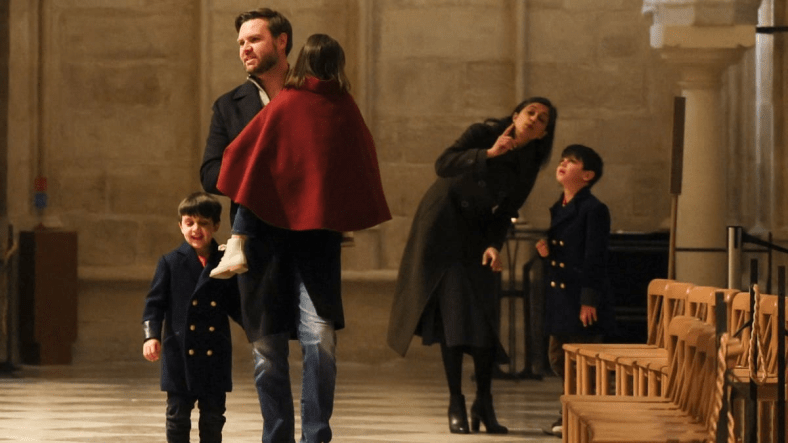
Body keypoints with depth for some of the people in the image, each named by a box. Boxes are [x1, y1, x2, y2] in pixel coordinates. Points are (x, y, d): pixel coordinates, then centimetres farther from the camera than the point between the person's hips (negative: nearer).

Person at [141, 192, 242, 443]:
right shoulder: (171, 263, 0)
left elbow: (236, 307, 10)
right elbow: (155, 303, 0)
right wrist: (151, 335, -14)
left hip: (216, 356, 1)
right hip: (180, 354, -1)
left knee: (213, 415, 8)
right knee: (177, 414, 4)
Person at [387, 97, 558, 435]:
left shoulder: (528, 164, 1)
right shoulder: (484, 133, -15)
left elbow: (505, 213, 1)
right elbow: (443, 164, -29)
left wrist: (494, 245, -16)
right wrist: (488, 154, -40)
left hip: (476, 234, 5)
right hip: (444, 225, -5)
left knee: (484, 317, -3)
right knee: (454, 312, -12)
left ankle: (484, 403, 8)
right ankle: (456, 404, -8)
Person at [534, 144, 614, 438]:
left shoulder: (594, 210, -11)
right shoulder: (556, 210, 15)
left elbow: (595, 258, -15)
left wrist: (589, 300, -18)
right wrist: (543, 250, 1)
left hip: (583, 301, -9)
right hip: (559, 299, 9)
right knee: (558, 358, 13)